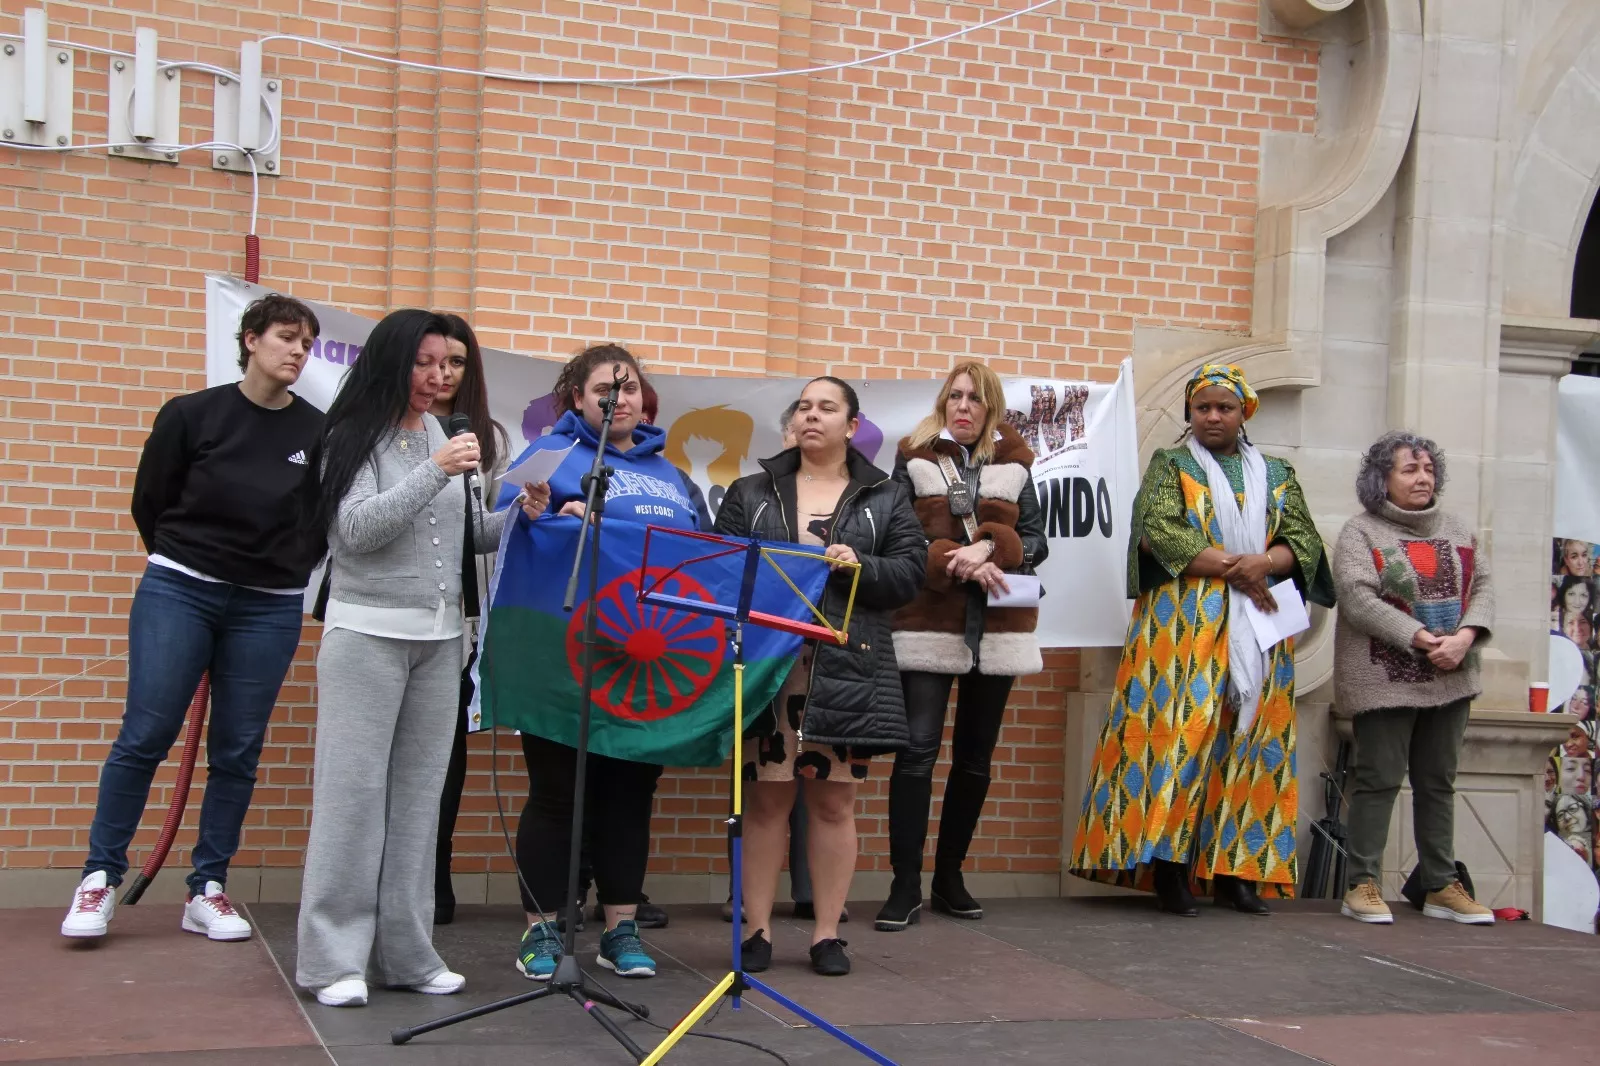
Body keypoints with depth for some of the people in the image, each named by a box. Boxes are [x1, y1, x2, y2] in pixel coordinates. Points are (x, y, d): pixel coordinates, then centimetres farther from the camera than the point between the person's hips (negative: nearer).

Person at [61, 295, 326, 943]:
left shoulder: (318, 434, -1)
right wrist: (185, 562, 11)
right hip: (178, 592, -1)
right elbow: (149, 503, 6)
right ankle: (101, 877, 10)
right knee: (145, 736, -3)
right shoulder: (192, 415, -3)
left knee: (238, 751, 5)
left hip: (270, 609, 2)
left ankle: (207, 889, 15)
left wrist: (287, 568, 5)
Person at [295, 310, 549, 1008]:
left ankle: (406, 953, 12)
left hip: (439, 636, 5)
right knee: (354, 790, -4)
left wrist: (519, 516, -2)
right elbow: (355, 530, -14)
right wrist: (435, 472, -19)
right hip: (368, 633, -5)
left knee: (418, 793, 6)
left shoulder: (441, 436, 12)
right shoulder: (355, 437, -3)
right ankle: (335, 958, 0)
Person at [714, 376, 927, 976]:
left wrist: (859, 565, -13)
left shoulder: (885, 499, 12)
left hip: (847, 668, 0)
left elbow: (910, 573, 4)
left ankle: (827, 933, 12)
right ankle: (757, 929, 10)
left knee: (834, 799, 3)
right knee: (766, 796, 1)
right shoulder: (750, 493, 14)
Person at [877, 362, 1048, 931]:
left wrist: (988, 547, -12)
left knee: (975, 754, 9)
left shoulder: (1013, 464, 11)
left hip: (997, 627, 3)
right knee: (918, 751, -10)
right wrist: (956, 562, -15)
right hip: (927, 623, -3)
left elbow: (1034, 541, 7)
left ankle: (949, 876, 21)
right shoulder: (915, 460, 5)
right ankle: (905, 886, -6)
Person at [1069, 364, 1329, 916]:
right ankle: (1169, 862, -12)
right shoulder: (1169, 467, 8)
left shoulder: (1276, 476, 18)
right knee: (1181, 729, -13)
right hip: (1185, 625, -3)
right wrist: (1234, 569, -13)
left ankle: (1236, 868, 3)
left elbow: (1304, 540, 8)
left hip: (1258, 626, 3)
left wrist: (1263, 563, -14)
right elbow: (1159, 533, -8)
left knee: (1248, 738, 0)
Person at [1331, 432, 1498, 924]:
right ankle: (1362, 885, 2)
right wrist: (1421, 639, -20)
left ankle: (1442, 887, 18)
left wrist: (1464, 636, -11)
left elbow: (1482, 588, 8)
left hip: (1450, 680, 6)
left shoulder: (1458, 531, 15)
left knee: (1439, 783, 11)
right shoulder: (1360, 532, -3)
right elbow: (1358, 599, -15)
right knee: (1378, 781, -4)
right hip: (1385, 680, -6)